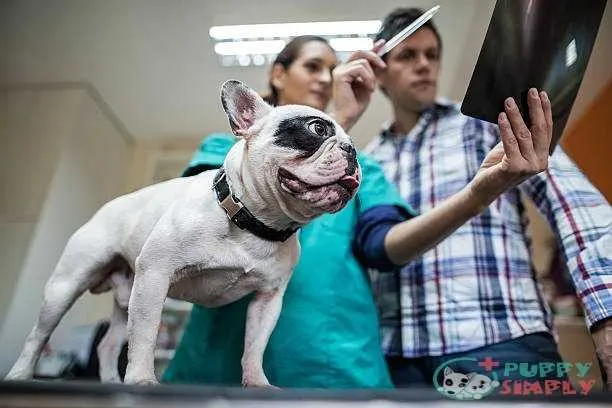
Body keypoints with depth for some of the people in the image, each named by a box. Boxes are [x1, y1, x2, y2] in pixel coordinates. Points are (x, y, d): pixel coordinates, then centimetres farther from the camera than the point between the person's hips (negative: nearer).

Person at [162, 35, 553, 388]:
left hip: (334, 360, 1)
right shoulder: (224, 147, 11)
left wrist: (480, 191, -22)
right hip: (224, 355, 0)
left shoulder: (357, 167, 14)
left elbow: (381, 244, -5)